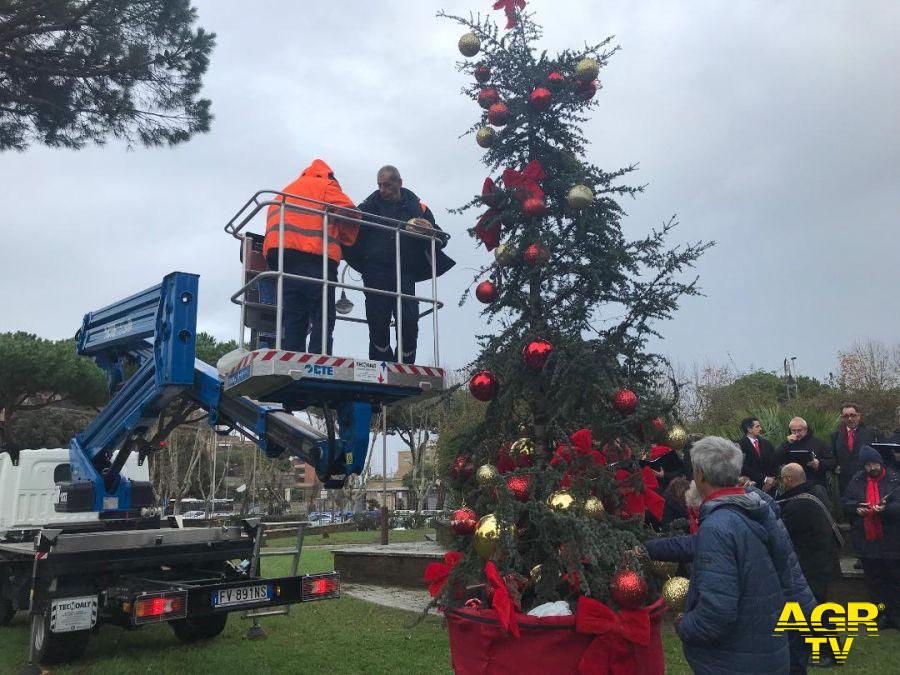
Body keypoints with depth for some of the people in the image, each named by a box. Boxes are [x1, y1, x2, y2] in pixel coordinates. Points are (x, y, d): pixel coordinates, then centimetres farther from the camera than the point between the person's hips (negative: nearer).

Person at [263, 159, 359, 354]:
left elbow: (274, 220, 28)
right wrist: (346, 240, 13)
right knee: (323, 318, -9)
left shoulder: (285, 192, 34)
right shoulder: (325, 185, 12)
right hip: (315, 256, -6)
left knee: (292, 318, 4)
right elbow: (348, 213, 0)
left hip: (279, 254, 7)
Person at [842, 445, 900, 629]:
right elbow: (846, 502, 8)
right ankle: (883, 614, 26)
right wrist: (856, 508, -12)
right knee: (875, 581, 13)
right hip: (866, 540, 3)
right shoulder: (857, 480, 5)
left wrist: (885, 508, -33)